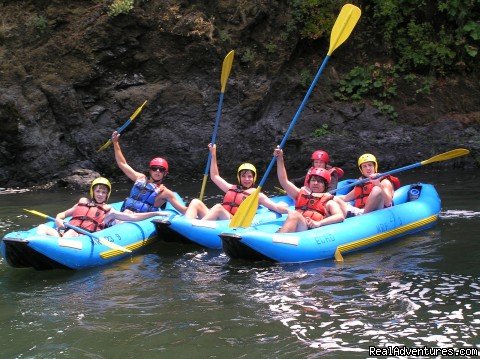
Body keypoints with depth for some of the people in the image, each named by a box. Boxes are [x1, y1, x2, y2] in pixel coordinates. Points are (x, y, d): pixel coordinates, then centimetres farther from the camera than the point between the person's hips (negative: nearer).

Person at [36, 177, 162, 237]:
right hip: (67, 234, 4)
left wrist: (155, 213, 11)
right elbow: (63, 214, 33)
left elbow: (133, 217, 17)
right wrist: (58, 220, 8)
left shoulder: (108, 211, 20)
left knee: (71, 232, -36)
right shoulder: (82, 203, 30)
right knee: (42, 227, -21)